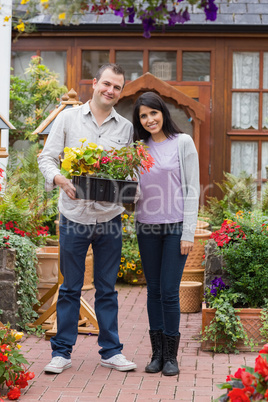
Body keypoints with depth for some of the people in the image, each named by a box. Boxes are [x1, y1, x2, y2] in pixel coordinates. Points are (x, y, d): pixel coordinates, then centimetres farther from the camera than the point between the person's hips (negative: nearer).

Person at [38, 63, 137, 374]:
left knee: (107, 288, 9)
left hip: (110, 217, 2)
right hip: (74, 215, -1)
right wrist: (60, 179, -19)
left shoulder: (126, 127, 8)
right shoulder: (68, 118, 3)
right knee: (70, 287, 6)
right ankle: (62, 351, 15)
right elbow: (46, 158, 1)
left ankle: (110, 351, 18)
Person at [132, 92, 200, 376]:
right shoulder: (138, 147, 8)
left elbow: (192, 189, -4)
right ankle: (157, 353, 17)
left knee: (169, 292, -5)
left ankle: (171, 356, 7)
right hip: (147, 227, 4)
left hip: (175, 227, -4)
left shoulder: (182, 142, -2)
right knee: (154, 291, 8)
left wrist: (188, 233, -9)